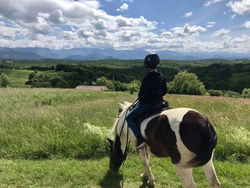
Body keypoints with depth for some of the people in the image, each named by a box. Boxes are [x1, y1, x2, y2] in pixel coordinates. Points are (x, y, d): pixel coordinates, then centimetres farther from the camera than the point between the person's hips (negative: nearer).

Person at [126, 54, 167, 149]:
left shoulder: (148, 77, -21)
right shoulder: (161, 76, 5)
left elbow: (143, 92, -21)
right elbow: (165, 91, 13)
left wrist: (140, 101, -3)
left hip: (147, 104, -9)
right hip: (159, 102, 9)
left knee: (129, 118, -1)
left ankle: (140, 138, -9)